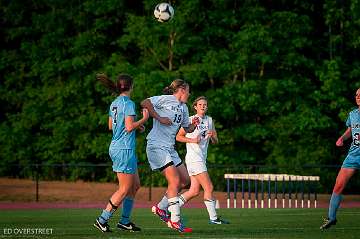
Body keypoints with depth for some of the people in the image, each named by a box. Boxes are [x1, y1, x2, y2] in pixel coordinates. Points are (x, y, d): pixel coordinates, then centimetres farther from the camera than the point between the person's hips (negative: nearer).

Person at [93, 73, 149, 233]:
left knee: (135, 185, 15)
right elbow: (129, 127, -20)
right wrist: (144, 119, -7)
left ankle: (125, 221, 16)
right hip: (125, 149, -9)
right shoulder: (128, 103, -14)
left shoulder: (114, 103, 12)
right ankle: (102, 220, -3)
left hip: (115, 147, 9)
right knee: (124, 189, -3)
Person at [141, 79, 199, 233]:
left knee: (184, 179, 8)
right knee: (175, 181, -14)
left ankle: (161, 208, 19)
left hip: (169, 148, 9)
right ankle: (175, 221, -11)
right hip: (156, 146, -9)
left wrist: (193, 125, 4)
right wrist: (159, 118, -18)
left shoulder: (183, 108, 18)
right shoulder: (166, 99, -6)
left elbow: (187, 129, 26)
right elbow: (144, 103, -16)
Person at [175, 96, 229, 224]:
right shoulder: (190, 120, -4)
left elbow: (215, 141, 13)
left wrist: (212, 136, -9)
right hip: (193, 158, -7)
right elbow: (178, 137, 0)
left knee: (194, 191, 5)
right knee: (209, 187, -10)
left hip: (202, 158, 7)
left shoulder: (209, 120, 13)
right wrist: (192, 140, -14)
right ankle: (213, 218, -4)